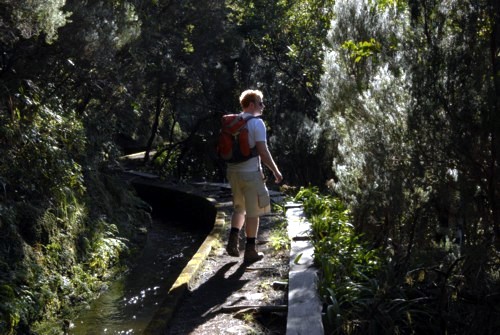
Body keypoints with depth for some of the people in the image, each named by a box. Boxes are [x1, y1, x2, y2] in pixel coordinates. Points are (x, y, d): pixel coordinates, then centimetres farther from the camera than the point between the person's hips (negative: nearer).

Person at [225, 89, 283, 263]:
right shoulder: (256, 123, -12)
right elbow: (263, 151, -16)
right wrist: (276, 171, -8)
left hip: (233, 171, 7)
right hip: (250, 172, -7)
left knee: (239, 208, 22)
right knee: (252, 212, 4)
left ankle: (233, 242, 12)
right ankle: (250, 251, 10)